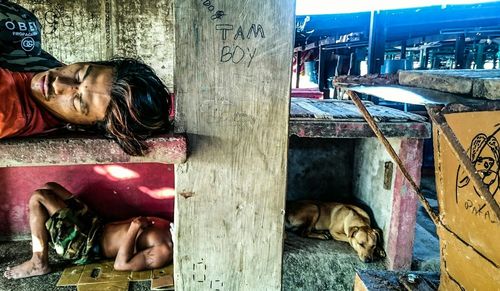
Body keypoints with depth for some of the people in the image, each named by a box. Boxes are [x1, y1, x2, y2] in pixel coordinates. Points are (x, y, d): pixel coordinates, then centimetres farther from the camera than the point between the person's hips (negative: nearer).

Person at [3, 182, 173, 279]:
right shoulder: (167, 228, 0)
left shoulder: (164, 251, -26)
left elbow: (121, 264, -31)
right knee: (49, 187, 15)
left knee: (38, 198, -13)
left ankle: (39, 263, -1)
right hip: (97, 227, 9)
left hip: (88, 246, -9)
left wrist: (134, 228, -29)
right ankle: (44, 237, 28)